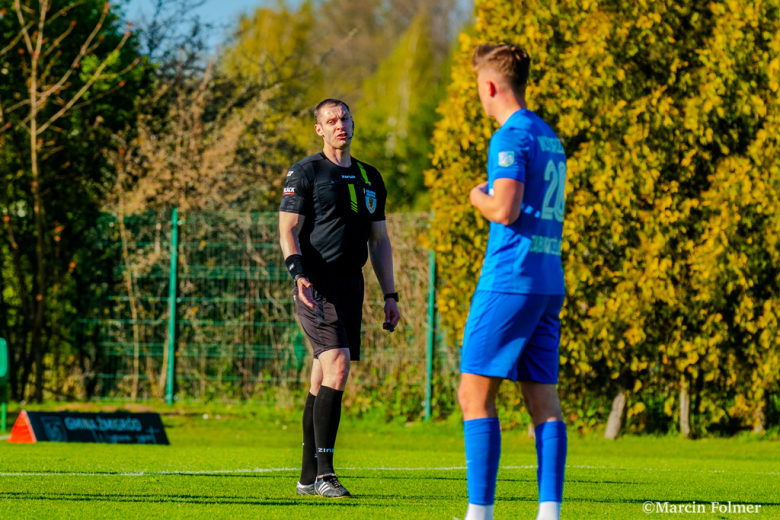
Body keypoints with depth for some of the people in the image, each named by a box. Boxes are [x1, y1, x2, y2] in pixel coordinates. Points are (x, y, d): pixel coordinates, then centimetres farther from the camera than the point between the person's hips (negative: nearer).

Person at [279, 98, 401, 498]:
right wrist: (297, 272, -22)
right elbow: (287, 229, -6)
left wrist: (390, 295, 16)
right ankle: (323, 472, -21)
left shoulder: (369, 178, 19)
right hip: (316, 283, -6)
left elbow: (379, 240, 22)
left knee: (323, 380, 7)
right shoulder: (305, 172, 0)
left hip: (351, 283, 6)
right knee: (337, 364, -20)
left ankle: (309, 476, 11)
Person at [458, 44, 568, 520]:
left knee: (475, 396, -5)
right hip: (550, 284, 8)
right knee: (544, 401, 5)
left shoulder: (511, 136, -10)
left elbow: (505, 210, -18)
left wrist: (479, 198, -1)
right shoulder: (550, 138, 18)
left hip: (509, 281, -8)